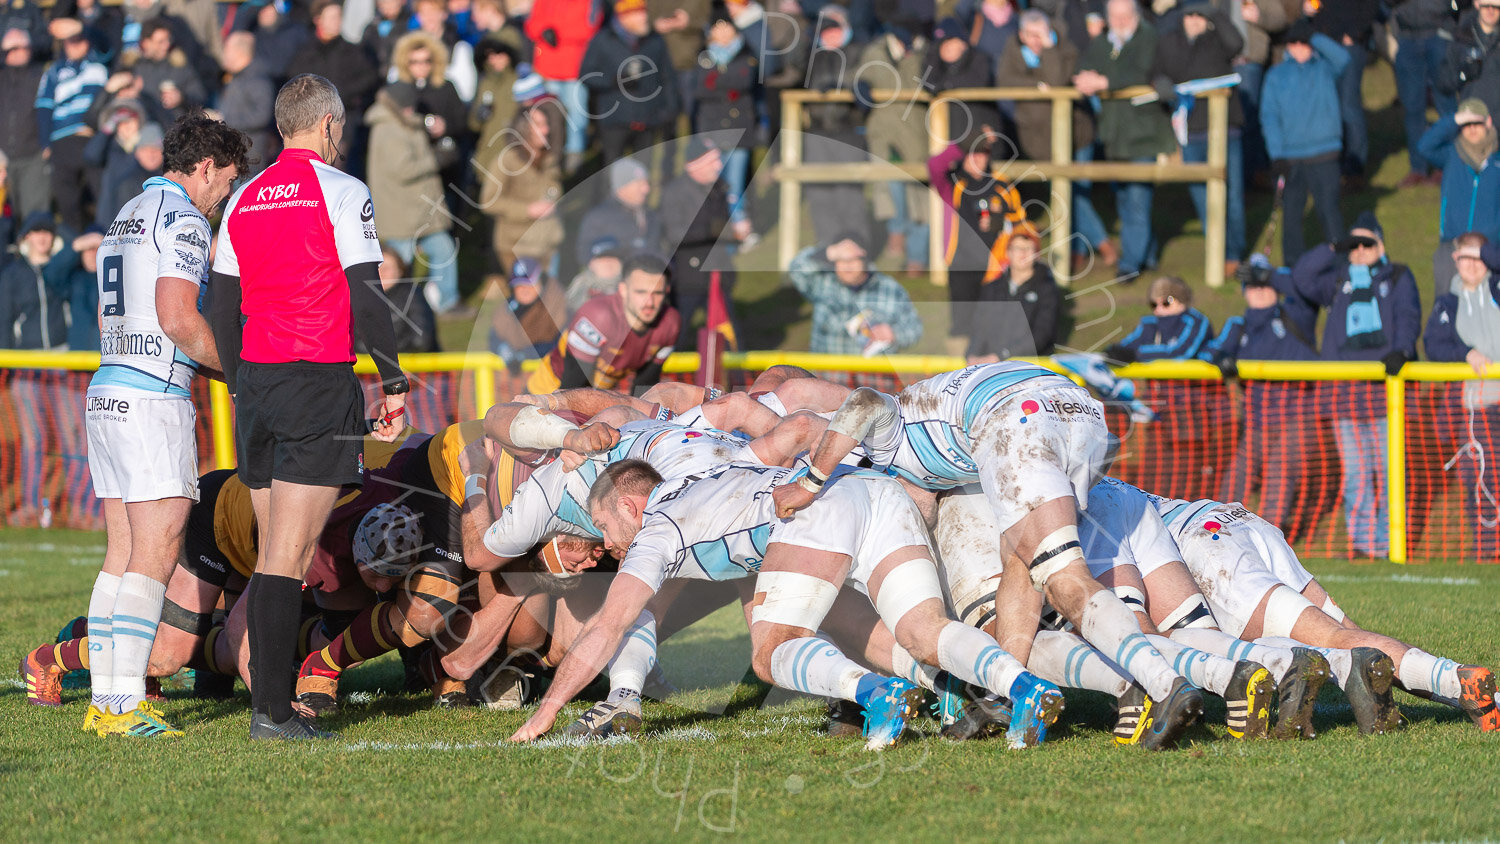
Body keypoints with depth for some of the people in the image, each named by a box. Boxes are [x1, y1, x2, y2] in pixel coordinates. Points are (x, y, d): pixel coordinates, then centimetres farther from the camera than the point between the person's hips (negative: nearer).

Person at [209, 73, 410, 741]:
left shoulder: (244, 201, 12)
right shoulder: (341, 192, -6)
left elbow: (223, 308, 14)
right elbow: (366, 296, -10)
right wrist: (394, 382, -3)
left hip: (256, 383, 6)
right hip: (320, 381, -6)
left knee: (272, 552, 13)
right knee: (289, 555, -9)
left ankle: (267, 699, 13)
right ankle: (271, 709, -12)